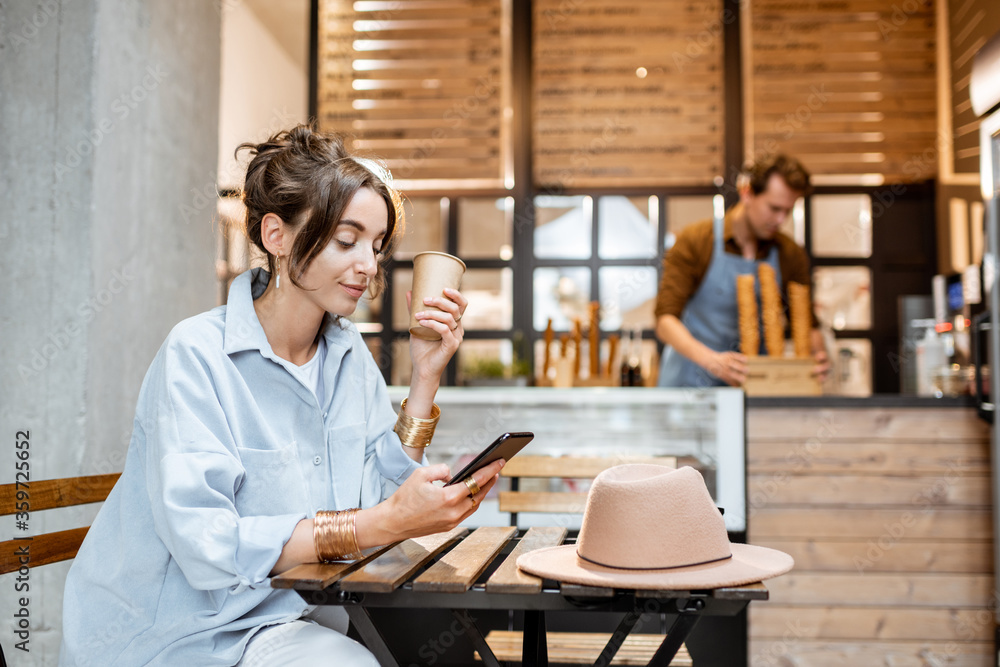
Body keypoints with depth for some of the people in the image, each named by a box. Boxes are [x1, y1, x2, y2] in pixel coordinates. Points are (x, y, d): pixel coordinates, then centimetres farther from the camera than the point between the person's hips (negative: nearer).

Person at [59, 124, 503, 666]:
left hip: (293, 615, 6)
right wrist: (380, 524, -32)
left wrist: (425, 378, -7)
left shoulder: (350, 355, 4)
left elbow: (381, 496, 0)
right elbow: (206, 546, -26)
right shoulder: (197, 356, -17)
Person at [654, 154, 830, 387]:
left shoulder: (790, 255, 7)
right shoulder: (695, 241, -6)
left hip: (753, 384, 3)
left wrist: (818, 353, -10)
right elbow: (665, 320, -13)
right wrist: (711, 359, -29)